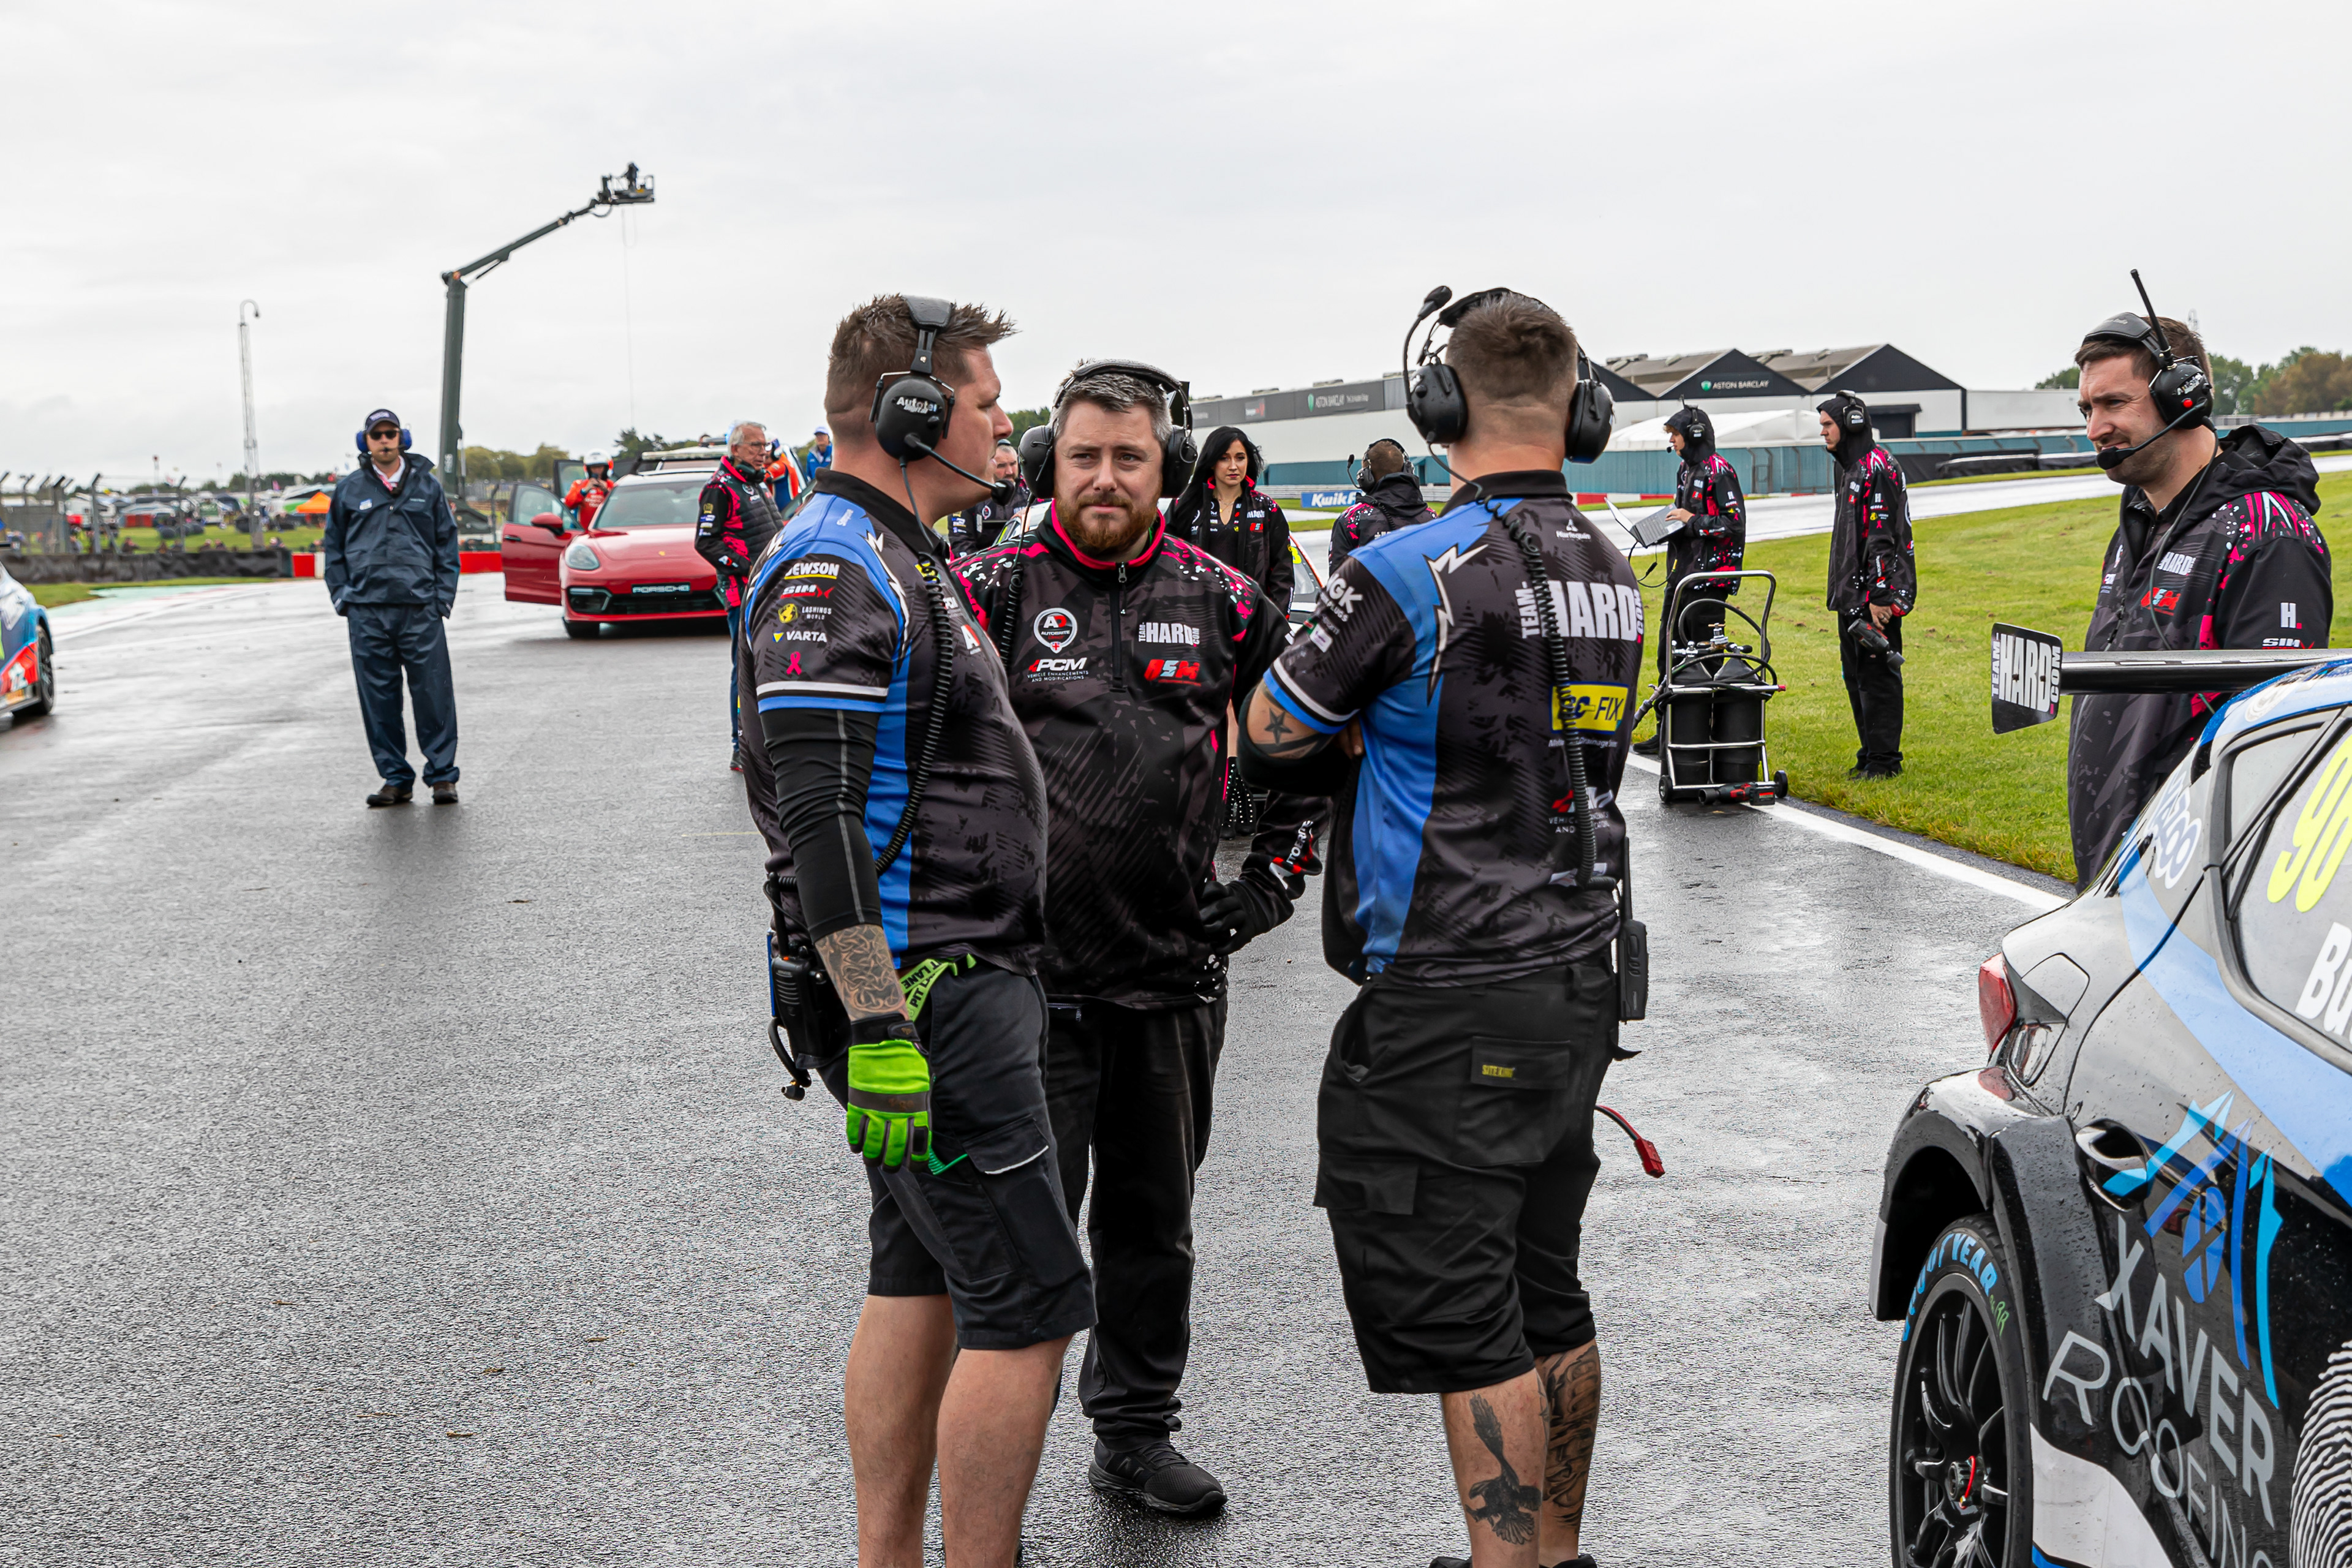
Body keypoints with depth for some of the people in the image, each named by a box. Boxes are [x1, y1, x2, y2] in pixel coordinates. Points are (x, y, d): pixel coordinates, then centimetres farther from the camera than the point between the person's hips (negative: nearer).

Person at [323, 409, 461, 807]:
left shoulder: (427, 486, 10)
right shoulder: (349, 490, 11)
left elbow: (447, 544, 12)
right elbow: (333, 546, 16)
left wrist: (443, 596, 2)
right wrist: (341, 595, 5)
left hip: (420, 608, -1)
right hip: (367, 610, 1)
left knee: (433, 693, -4)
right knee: (379, 696, 3)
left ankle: (442, 776, 4)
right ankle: (396, 778, 10)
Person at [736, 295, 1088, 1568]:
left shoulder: (895, 560, 18)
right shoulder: (832, 569, -16)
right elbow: (818, 817, -24)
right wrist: (879, 1030, -26)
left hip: (948, 979, 11)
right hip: (921, 996, -11)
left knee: (919, 1283, 15)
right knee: (1028, 1306, -8)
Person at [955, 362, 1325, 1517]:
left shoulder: (1220, 600, 5)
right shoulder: (994, 589, -4)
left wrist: (1272, 879, 9)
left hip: (1175, 972, 4)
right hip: (1025, 974, -4)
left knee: (1155, 1219, 16)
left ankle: (1136, 1432, 33)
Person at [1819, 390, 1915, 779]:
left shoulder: (1877, 469, -14)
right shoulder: (1852, 469, 19)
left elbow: (1882, 538, -20)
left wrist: (1880, 595, -23)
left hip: (1877, 597, -11)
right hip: (1852, 596, 11)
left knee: (1877, 673, -7)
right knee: (1856, 674, 14)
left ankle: (1885, 759, -3)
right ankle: (1871, 753, 21)